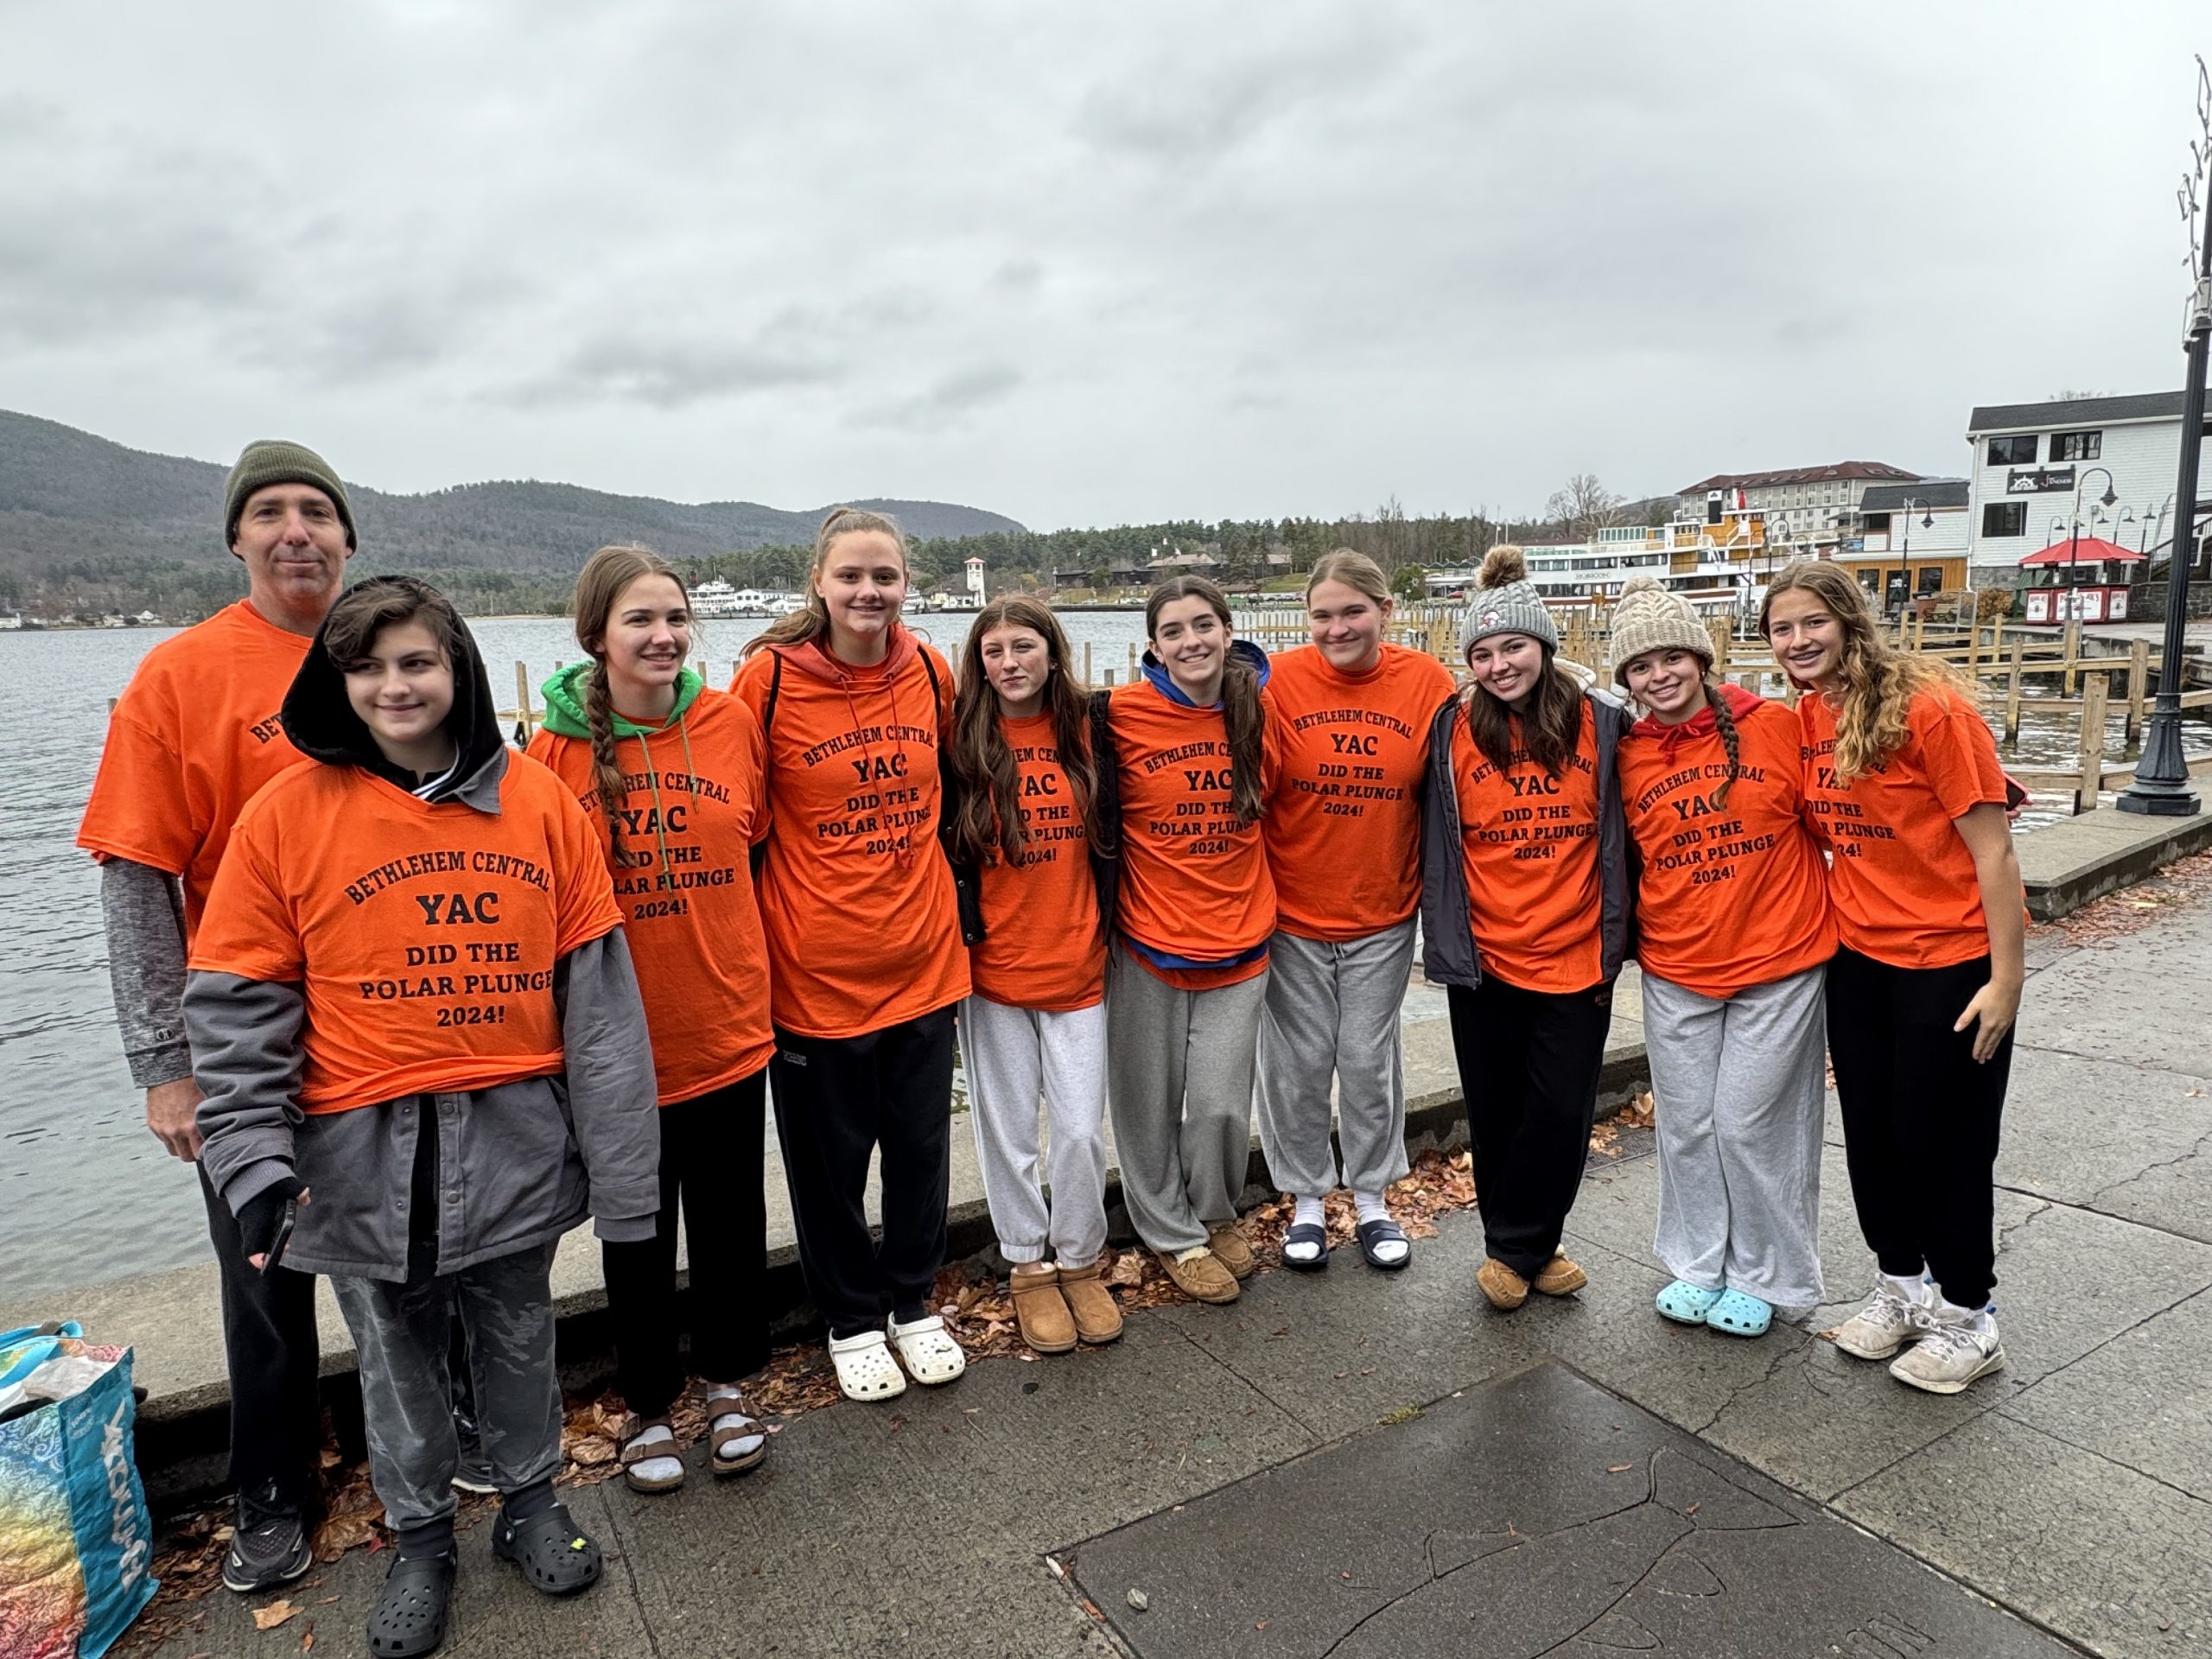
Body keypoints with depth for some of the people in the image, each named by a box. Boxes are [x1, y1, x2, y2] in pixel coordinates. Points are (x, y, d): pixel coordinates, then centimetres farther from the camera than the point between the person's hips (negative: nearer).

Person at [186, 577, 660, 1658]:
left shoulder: (538, 801, -4)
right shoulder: (286, 814, -5)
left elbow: (597, 992, -3)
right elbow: (239, 1005, -2)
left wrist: (621, 1163, -4)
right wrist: (253, 1158, -11)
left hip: (514, 1141, 1)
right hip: (364, 1153, 0)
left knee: (517, 1338, 17)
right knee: (397, 1356, 17)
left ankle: (532, 1503, 41)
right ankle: (419, 1539, 39)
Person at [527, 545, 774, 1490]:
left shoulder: (732, 722, -4)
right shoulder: (555, 751, -8)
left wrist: (727, 943, 8)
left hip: (727, 1025, 2)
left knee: (731, 1217, 14)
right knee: (636, 1230, 14)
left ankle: (726, 1384, 37)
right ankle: (647, 1403, 36)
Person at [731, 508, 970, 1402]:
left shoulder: (930, 671, 0)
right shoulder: (769, 677, -11)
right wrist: (752, 944, -4)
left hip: (923, 953, 3)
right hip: (815, 963, -3)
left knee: (921, 1143, 15)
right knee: (829, 1154, 12)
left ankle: (914, 1303, 38)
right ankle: (852, 1319, 35)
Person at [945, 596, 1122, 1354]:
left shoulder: (1085, 732, 2)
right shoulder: (964, 743, -4)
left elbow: (1107, 839, 11)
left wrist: (1110, 932, 8)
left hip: (1077, 966, 1)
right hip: (993, 970, -1)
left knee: (1081, 1129, 5)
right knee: (1008, 1129, 9)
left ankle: (1082, 1262, 27)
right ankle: (1029, 1268, 28)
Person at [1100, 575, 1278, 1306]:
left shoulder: (1259, 707, -1)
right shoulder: (1121, 714, -11)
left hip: (1239, 940, 2)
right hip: (1147, 941, -2)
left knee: (1221, 1102, 5)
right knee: (1152, 1100, 10)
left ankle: (1215, 1215, 34)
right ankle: (1173, 1234, 33)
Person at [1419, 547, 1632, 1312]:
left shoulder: (1601, 721, -2)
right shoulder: (1455, 730, -2)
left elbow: (1616, 838, 4)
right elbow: (1438, 844, 2)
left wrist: (1613, 943, 2)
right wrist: (1447, 947, -1)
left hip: (1576, 957, 0)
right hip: (1484, 959, 0)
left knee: (1564, 1114, 6)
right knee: (1497, 1114, 11)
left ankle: (1517, 1245, 26)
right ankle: (1518, 1245, 30)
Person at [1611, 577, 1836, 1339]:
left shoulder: (1775, 727, -7)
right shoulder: (1627, 756, 0)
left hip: (1779, 964, -3)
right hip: (1675, 972, 3)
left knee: (1749, 1124, 4)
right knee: (1687, 1125, 12)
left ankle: (1764, 1275, 26)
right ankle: (1698, 1264, 32)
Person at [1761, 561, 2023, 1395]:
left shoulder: (1929, 709, -18)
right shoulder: (1807, 719, 1)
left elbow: (1992, 850, -17)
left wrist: (2005, 978, -17)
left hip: (1951, 961, -6)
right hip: (1858, 957, 6)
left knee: (1942, 1140, 6)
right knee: (1870, 1129, 15)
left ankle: (1967, 1318, 26)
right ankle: (1902, 1286, 36)